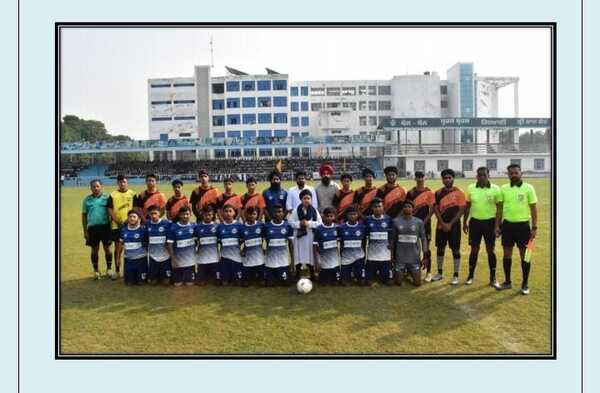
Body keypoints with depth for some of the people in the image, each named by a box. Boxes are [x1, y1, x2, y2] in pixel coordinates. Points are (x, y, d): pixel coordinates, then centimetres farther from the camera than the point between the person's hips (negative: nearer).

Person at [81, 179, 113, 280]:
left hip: (105, 226, -1)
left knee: (107, 248, 6)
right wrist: (85, 231, 4)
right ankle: (96, 271, 21)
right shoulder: (87, 200, 4)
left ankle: (109, 269, 20)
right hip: (92, 227, 1)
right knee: (94, 250, 9)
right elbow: (84, 215, 8)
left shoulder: (106, 198, 0)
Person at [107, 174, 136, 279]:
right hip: (117, 226, 0)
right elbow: (109, 209, -1)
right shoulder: (113, 195, 3)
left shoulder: (132, 194, 3)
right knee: (118, 248, 6)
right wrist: (118, 221, -12)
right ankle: (117, 271, 16)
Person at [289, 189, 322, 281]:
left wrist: (309, 223, -13)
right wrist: (299, 223, -15)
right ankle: (297, 276, 19)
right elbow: (291, 222, 0)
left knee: (310, 256, 7)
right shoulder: (296, 210, 0)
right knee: (299, 257, 5)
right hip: (299, 236, 0)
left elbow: (320, 223, -2)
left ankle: (312, 276, 21)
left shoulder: (314, 210, 0)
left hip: (310, 236, 0)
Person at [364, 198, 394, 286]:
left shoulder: (388, 220, 0)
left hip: (385, 255, 0)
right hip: (371, 255, 0)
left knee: (388, 281, 4)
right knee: (369, 281, 5)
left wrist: (392, 253, 4)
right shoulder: (367, 220, -1)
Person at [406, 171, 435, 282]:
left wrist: (424, 222, -13)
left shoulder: (429, 192, -3)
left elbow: (431, 210, -7)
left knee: (425, 247, 1)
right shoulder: (411, 192, 5)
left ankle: (429, 272, 10)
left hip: (425, 223, -3)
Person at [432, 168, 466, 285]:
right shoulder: (438, 193, 4)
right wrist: (443, 223, -9)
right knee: (440, 248, 10)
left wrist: (450, 224, -13)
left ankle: (456, 275, 10)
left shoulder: (459, 192, -5)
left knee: (455, 249, 1)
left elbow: (461, 210, -9)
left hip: (454, 226, -3)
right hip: (441, 225, 4)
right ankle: (440, 273, 22)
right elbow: (435, 209, 2)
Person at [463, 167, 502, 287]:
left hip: (490, 222, -1)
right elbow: (467, 206, 8)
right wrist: (465, 222, 7)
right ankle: (470, 276, 21)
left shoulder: (495, 189, -6)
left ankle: (493, 278, 17)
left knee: (490, 250, 5)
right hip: (475, 222, 1)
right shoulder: (470, 188, 0)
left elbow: (499, 208, -1)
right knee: (474, 249, 8)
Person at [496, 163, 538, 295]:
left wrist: (534, 227, -8)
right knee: (507, 254, 9)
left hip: (523, 225, -3)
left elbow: (533, 208, -3)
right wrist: (497, 226, 6)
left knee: (524, 254, 4)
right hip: (507, 225, 3)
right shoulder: (504, 188, 4)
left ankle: (525, 284, 16)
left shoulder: (528, 188, -5)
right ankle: (507, 281, 22)